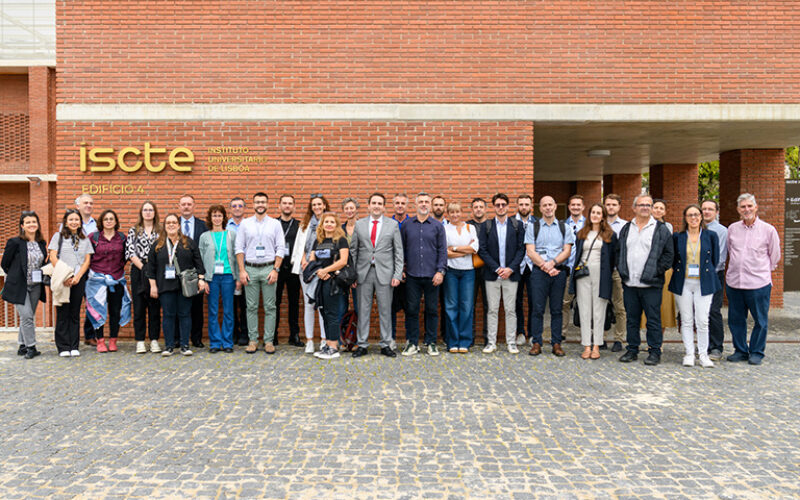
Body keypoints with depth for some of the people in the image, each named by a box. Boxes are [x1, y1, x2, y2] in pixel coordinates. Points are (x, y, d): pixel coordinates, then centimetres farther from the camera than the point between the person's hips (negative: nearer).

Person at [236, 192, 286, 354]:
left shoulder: (275, 224, 5)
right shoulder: (245, 224, 7)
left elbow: (281, 248, 2)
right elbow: (239, 248, 5)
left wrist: (275, 270, -7)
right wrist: (242, 271, -3)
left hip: (269, 268, -1)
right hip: (250, 269, 1)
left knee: (270, 307, 1)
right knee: (251, 307, 3)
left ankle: (269, 341, 7)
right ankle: (253, 340, 11)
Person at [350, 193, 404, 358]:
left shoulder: (393, 225, 4)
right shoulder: (359, 224, 8)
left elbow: (398, 252, 3)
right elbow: (353, 250, 9)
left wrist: (397, 275, -5)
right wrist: (352, 274, 2)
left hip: (384, 273, -1)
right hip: (364, 273, 1)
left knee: (385, 310, 4)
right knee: (363, 309, 5)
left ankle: (385, 345, 14)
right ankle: (362, 345, 14)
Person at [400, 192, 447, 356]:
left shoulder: (437, 226, 6)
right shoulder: (406, 225, 8)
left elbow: (442, 250, 3)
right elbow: (402, 249, 10)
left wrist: (440, 271, -6)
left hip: (431, 276, 0)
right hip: (412, 275, 0)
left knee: (432, 310, 5)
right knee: (411, 310, 3)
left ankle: (431, 343, 15)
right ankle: (412, 343, 13)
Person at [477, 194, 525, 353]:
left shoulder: (517, 225, 6)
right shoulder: (486, 226, 5)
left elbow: (521, 249, 1)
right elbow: (481, 250, -1)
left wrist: (510, 268, -10)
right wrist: (497, 268, -9)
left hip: (511, 274, 0)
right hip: (492, 274, 0)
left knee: (510, 310, 4)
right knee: (492, 309, 4)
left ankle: (511, 342, 12)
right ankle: (491, 342, 11)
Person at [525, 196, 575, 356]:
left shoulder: (564, 227, 11)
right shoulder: (533, 227, 7)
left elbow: (567, 251, 3)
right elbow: (530, 252, -1)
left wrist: (552, 263, -12)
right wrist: (545, 266, -11)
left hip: (559, 271, 1)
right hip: (538, 271, -1)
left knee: (557, 310, 4)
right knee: (537, 309, -2)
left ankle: (556, 344, 10)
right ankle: (536, 343, 4)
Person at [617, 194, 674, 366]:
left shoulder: (661, 229, 1)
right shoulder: (626, 229, 13)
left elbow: (669, 253, -1)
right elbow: (619, 251, 17)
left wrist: (658, 271, -9)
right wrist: (621, 270, 6)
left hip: (651, 284, -4)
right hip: (629, 283, 4)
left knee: (653, 319, 1)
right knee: (631, 319, 10)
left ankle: (655, 352, 10)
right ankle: (632, 350, 20)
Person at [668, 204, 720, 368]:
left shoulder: (711, 236, 4)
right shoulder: (677, 237, 5)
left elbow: (715, 259, 10)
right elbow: (673, 260, 14)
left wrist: (706, 274, 9)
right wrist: (679, 273, 7)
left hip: (704, 283, -1)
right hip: (683, 283, 1)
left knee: (702, 321, -4)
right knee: (686, 320, 4)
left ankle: (703, 354, 9)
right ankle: (689, 354, 12)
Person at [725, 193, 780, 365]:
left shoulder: (768, 230, -2)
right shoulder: (732, 229, 6)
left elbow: (774, 256, 8)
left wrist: (761, 271, 13)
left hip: (759, 283, -3)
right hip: (733, 282, 3)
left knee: (760, 320, 5)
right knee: (736, 319, 10)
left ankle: (756, 353, 19)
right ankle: (740, 351, 23)